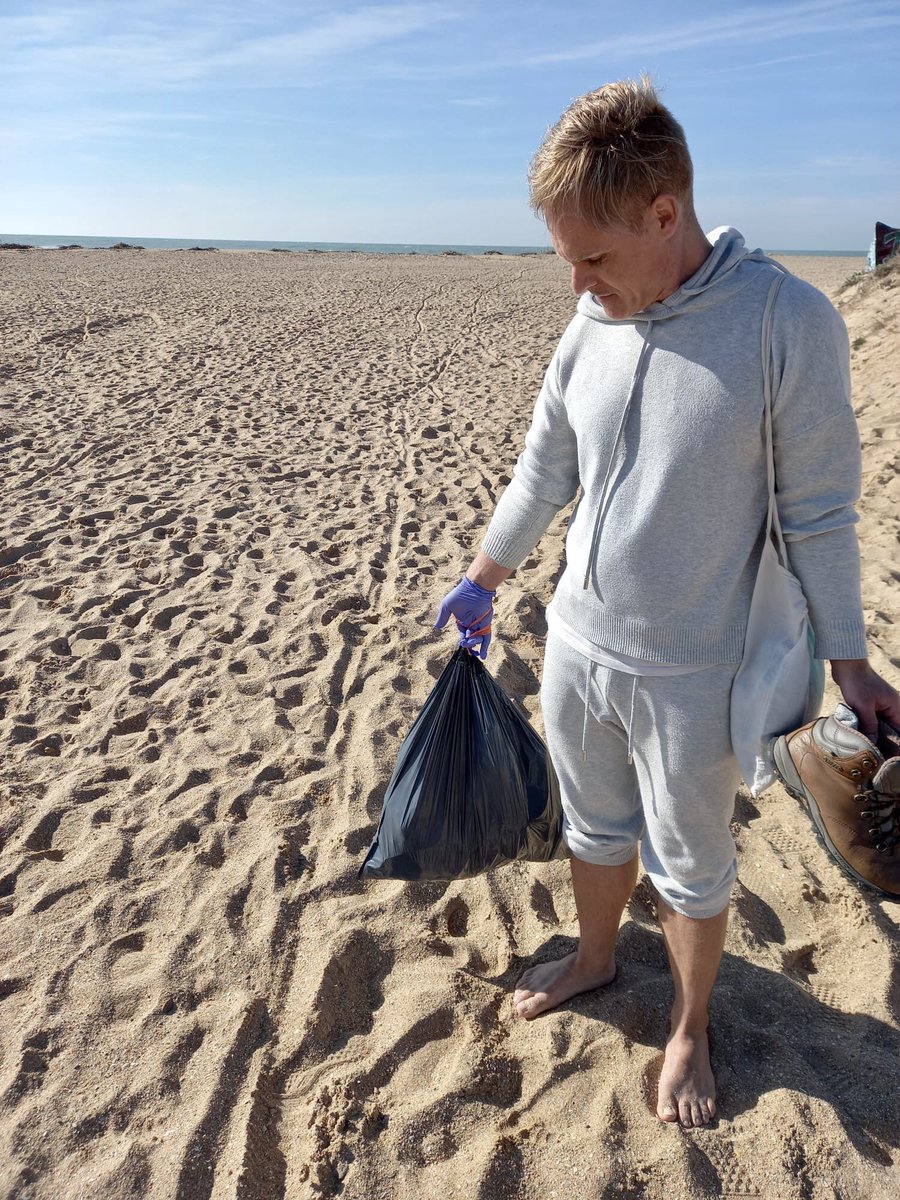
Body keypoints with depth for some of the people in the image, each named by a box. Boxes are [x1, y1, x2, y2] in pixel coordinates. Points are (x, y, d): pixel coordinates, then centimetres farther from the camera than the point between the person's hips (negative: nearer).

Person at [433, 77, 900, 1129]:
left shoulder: (789, 322, -17)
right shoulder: (591, 325, -2)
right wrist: (480, 583, 17)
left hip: (690, 676, -4)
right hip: (575, 646, 5)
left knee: (690, 870, 16)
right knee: (594, 827, 24)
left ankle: (690, 1031, 42)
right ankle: (595, 957, 52)